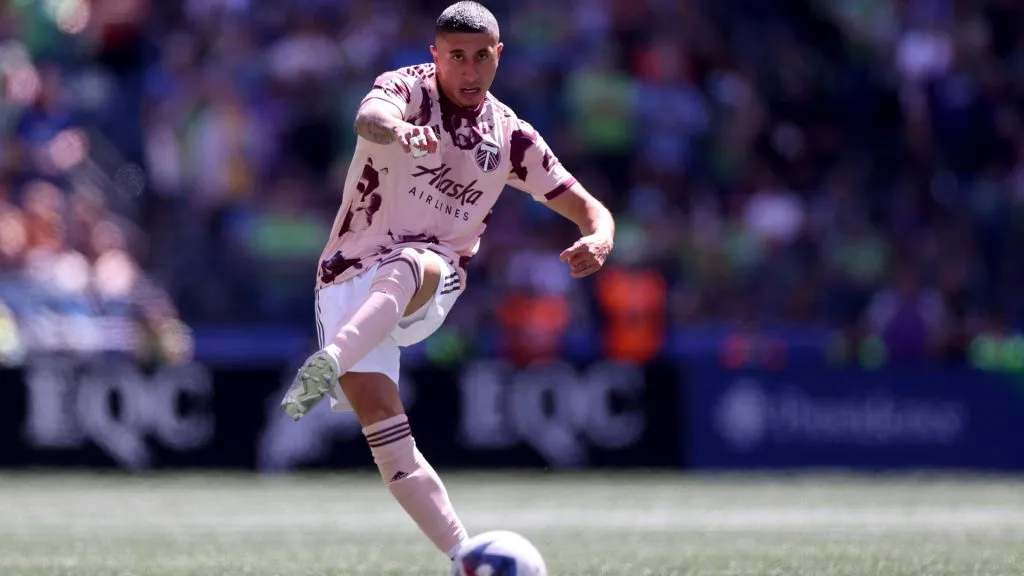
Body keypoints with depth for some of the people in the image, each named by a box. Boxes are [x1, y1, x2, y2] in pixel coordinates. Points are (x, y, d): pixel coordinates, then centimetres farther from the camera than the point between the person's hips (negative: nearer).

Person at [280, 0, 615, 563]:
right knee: (376, 412, -20)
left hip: (433, 288, 1)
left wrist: (599, 237, -18)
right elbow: (369, 116, -30)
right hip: (349, 279, -1)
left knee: (407, 266, -37)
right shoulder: (407, 88, -4)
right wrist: (395, 128, -55)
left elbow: (587, 206, 7)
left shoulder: (511, 136, 6)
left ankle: (325, 367, -60)